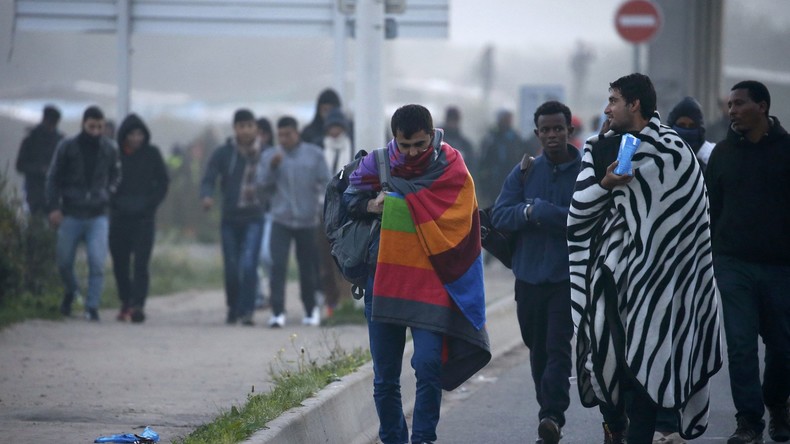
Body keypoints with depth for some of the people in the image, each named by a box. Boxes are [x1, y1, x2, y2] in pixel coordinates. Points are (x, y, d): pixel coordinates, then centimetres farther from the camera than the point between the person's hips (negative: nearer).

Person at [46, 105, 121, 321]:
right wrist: (53, 207, -6)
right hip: (71, 214, 0)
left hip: (98, 216, 0)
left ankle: (92, 307, -5)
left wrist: (109, 194, 2)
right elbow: (53, 178, 3)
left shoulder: (109, 148, 4)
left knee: (97, 262, -12)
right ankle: (71, 291, 38)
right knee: (64, 261, 8)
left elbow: (115, 174, 19)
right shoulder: (67, 147, -1)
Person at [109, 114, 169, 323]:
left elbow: (163, 182, 8)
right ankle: (125, 302, 19)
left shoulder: (152, 154, 3)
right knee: (120, 263, 5)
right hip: (119, 217, 2)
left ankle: (137, 305, -19)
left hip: (144, 218, -2)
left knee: (141, 263, -12)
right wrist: (114, 203, -1)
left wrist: (150, 205, -3)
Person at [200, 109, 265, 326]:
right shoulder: (223, 153, 0)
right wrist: (207, 196, -25)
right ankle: (233, 309, 25)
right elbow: (208, 180, -6)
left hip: (254, 218, -2)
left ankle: (246, 311, -13)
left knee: (248, 264, -16)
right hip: (230, 218, 2)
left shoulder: (264, 154, 0)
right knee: (231, 269, 7)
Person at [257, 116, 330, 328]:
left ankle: (311, 309, 27)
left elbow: (324, 182, 4)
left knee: (307, 267, 10)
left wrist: (321, 203, -9)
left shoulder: (314, 154, 4)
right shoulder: (270, 156, 6)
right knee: (278, 265, -13)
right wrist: (272, 167, -15)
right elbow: (263, 184, 0)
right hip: (281, 219, 0)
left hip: (308, 220, 0)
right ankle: (277, 312, -16)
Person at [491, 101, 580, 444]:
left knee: (558, 346, -14)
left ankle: (553, 416, -20)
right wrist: (528, 212, -18)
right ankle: (549, 414, 21)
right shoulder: (524, 172, 9)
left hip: (568, 275, -4)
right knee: (538, 348, 10)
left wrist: (540, 211, -17)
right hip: (529, 274, 4)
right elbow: (500, 216, 1)